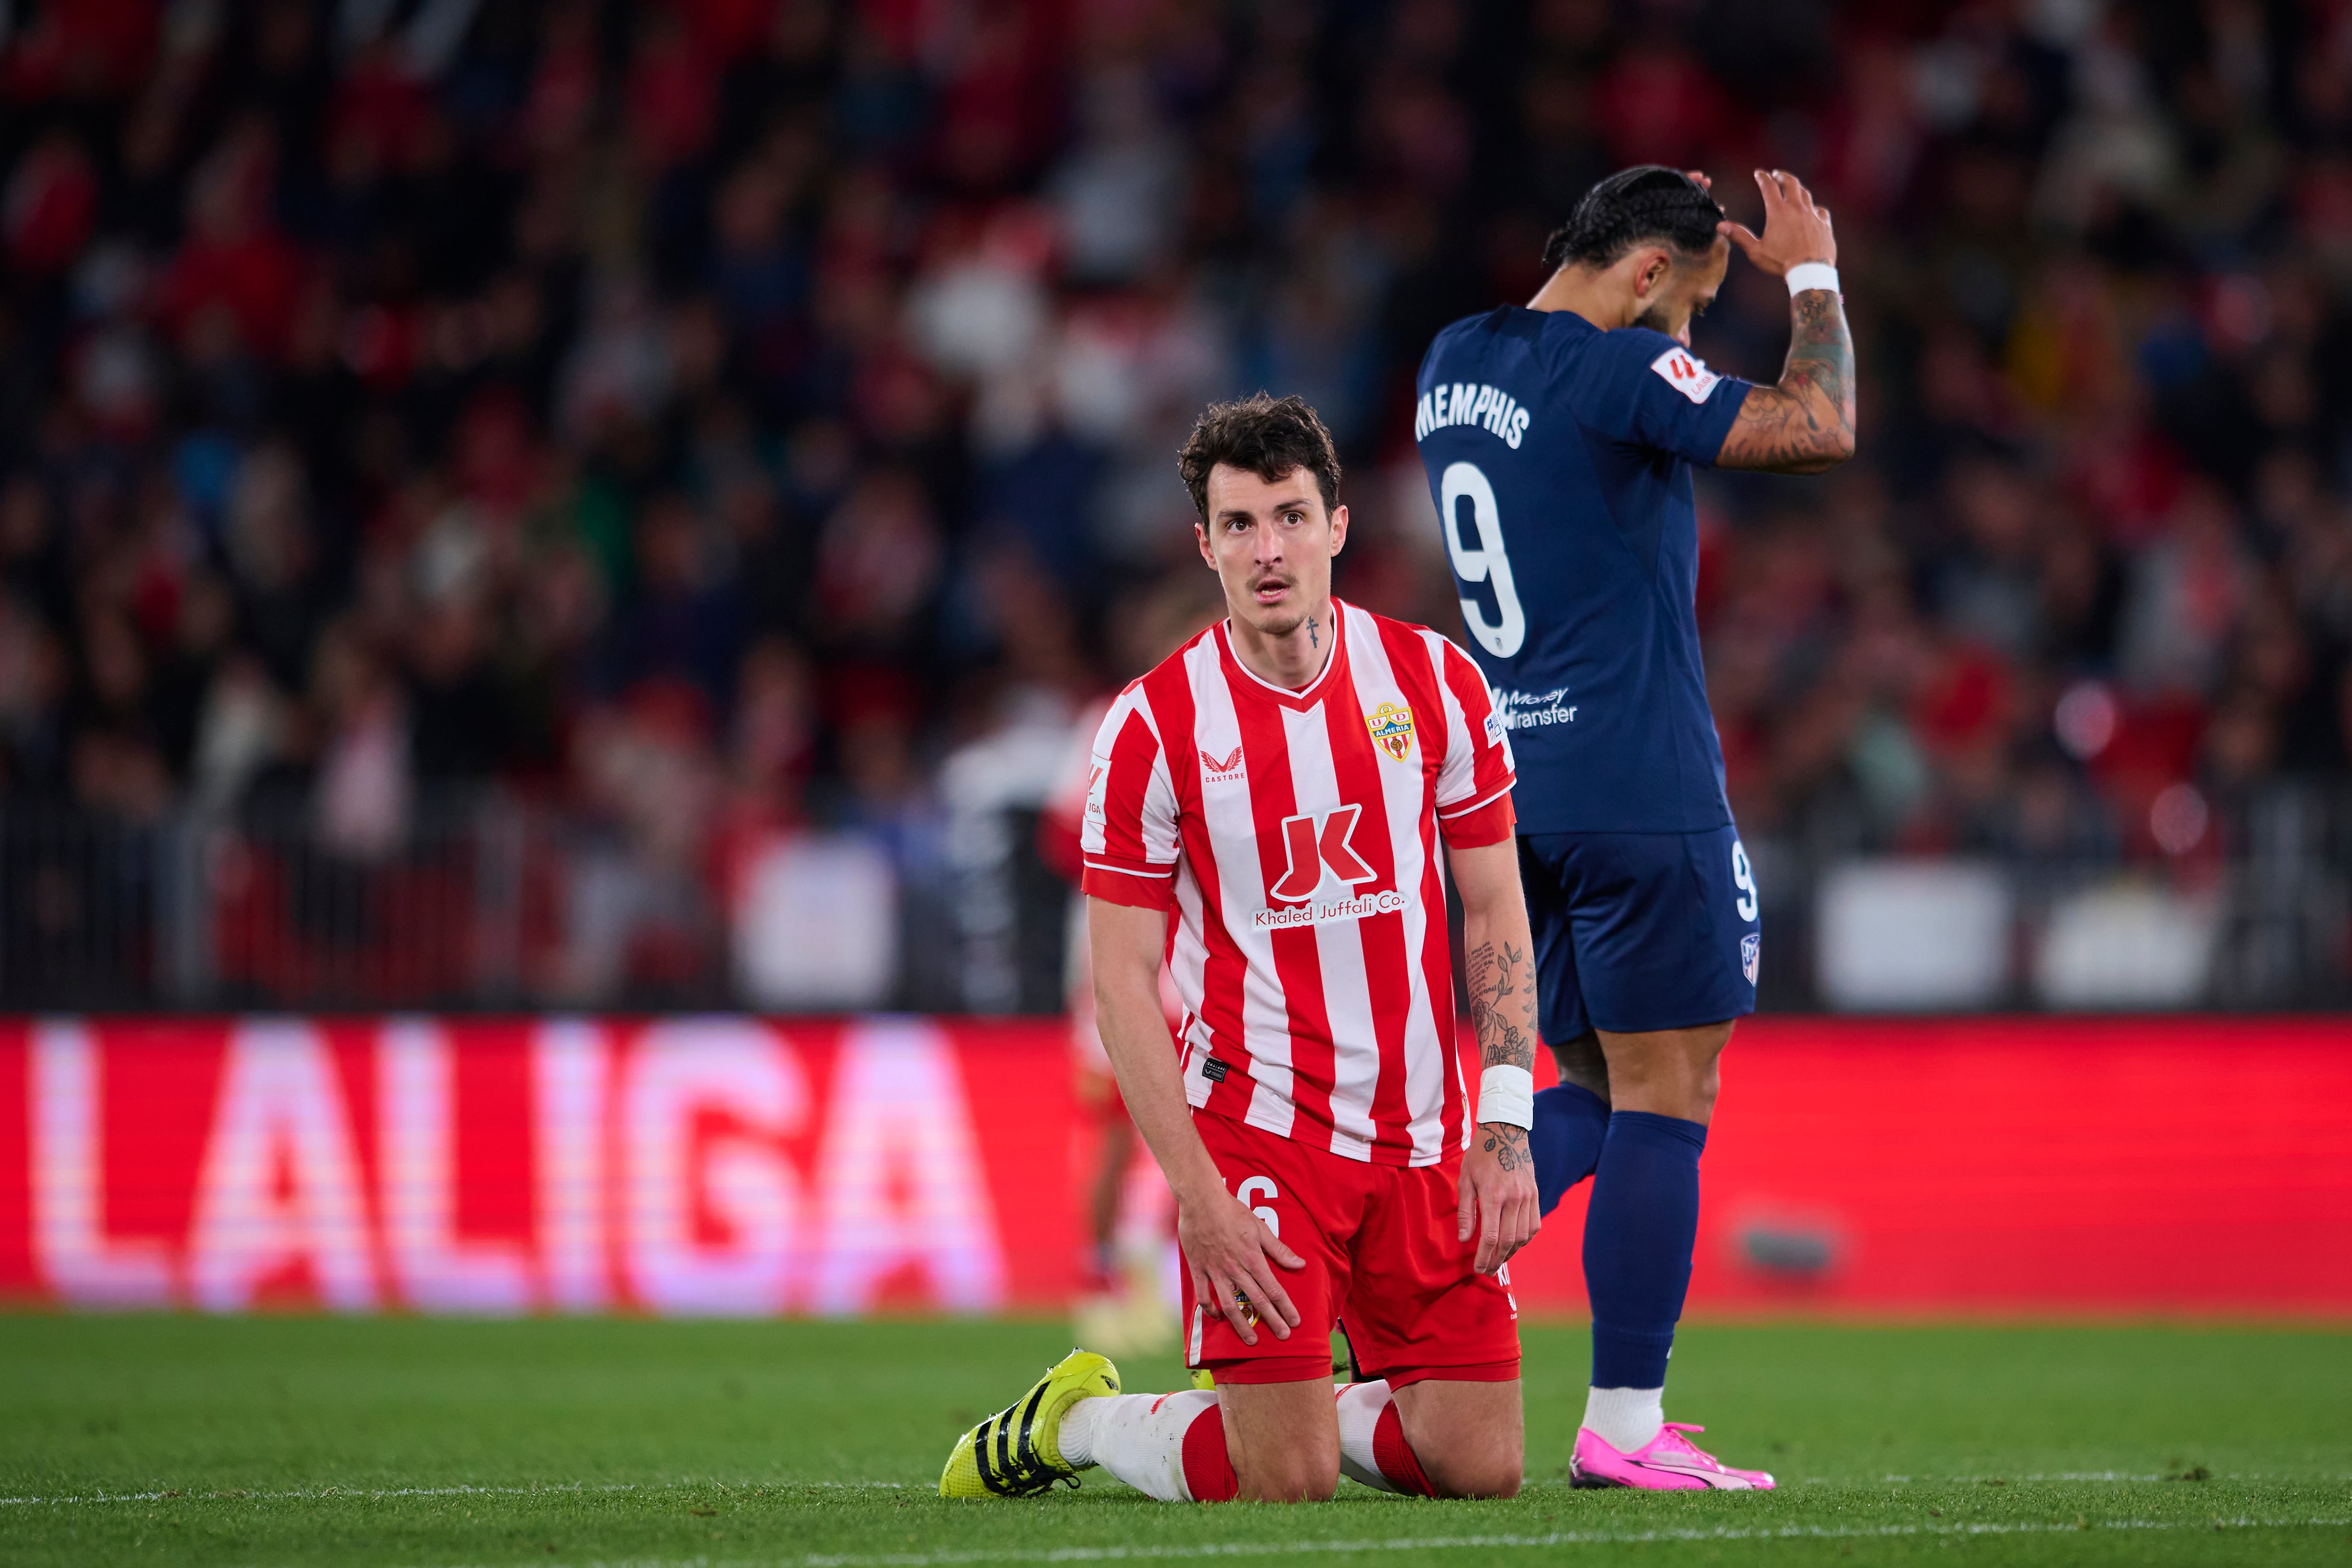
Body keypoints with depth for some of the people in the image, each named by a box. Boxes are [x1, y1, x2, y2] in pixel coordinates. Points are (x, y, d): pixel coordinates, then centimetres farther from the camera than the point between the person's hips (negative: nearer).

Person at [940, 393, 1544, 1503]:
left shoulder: (1435, 683, 1)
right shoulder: (1155, 725, -8)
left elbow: (1495, 914, 7)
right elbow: (1121, 984, -7)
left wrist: (1505, 1129, -2)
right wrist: (1199, 1194, -15)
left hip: (1422, 1140, 4)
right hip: (1255, 1122, -4)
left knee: (1483, 1468, -2)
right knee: (1284, 1484, -12)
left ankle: (1298, 1410, 26)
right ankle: (1079, 1422, 17)